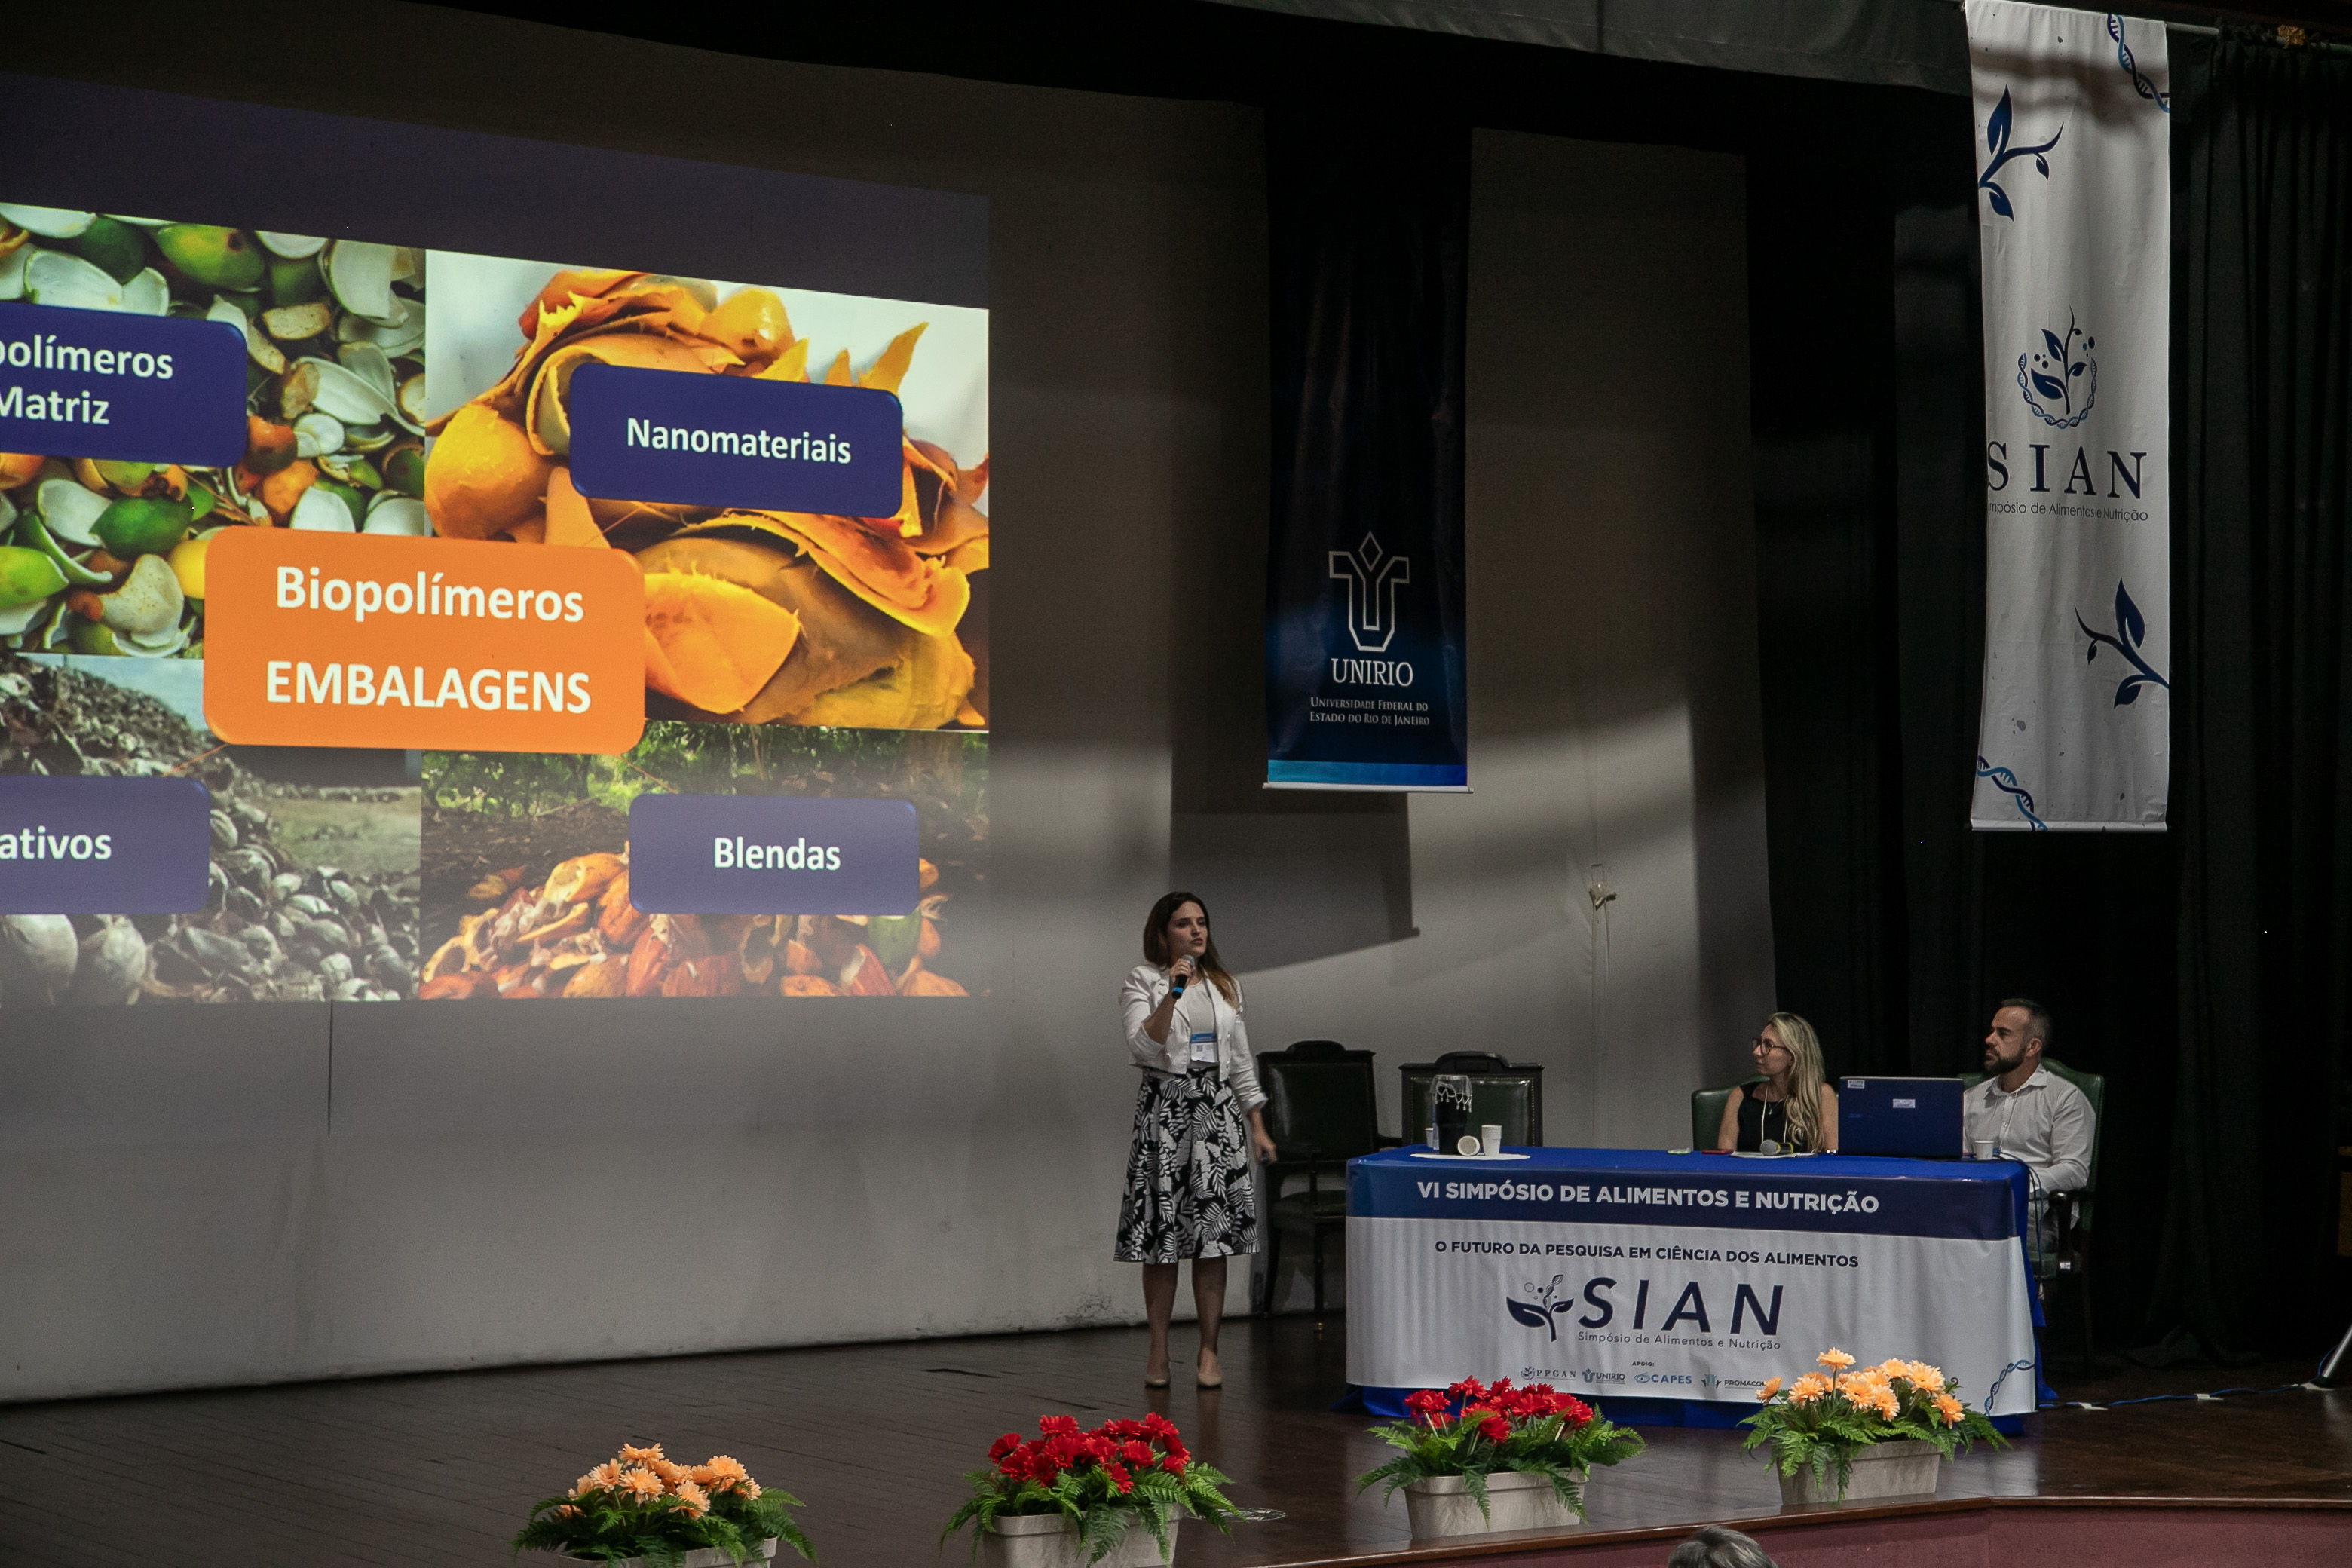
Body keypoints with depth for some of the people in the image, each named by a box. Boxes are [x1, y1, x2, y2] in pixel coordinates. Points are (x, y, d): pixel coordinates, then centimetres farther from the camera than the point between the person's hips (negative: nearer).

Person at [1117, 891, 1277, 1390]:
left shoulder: (1224, 986, 15)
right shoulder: (1142, 981, 0)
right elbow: (1144, 1047, -14)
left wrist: (1258, 1126, 13)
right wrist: (1171, 994, -22)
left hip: (1218, 1111, 4)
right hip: (1164, 1110, -4)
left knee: (1214, 1238, 0)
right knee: (1162, 1238, -3)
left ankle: (1208, 1353, 5)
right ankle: (1159, 1354, 5)